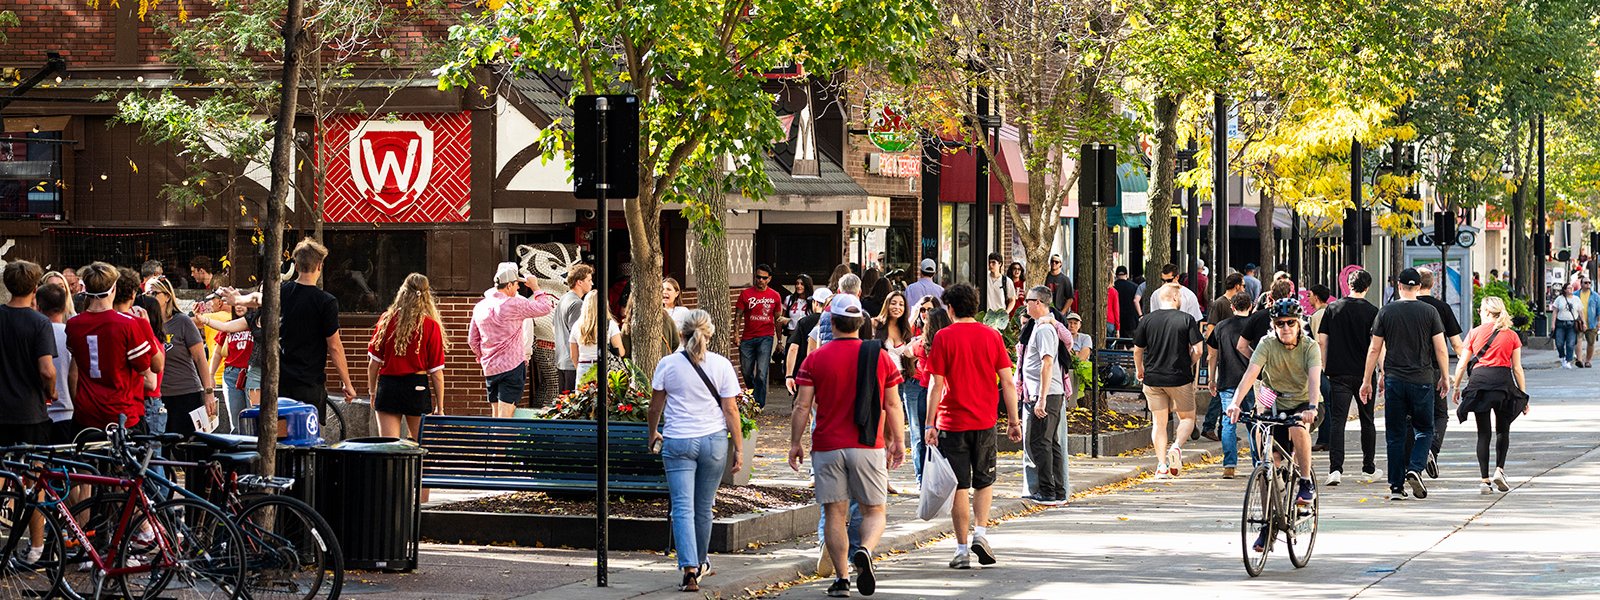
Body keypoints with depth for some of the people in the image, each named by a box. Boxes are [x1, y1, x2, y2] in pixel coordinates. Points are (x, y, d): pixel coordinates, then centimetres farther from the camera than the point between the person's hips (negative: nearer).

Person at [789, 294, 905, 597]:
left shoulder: (815, 359, -2)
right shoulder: (880, 357, 0)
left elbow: (802, 407, -3)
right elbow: (893, 406, 2)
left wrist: (795, 443, 6)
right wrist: (898, 443, 11)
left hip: (827, 447, 0)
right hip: (868, 447, 0)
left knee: (835, 515, 6)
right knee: (874, 511, 9)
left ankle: (841, 579, 3)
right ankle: (865, 551, -20)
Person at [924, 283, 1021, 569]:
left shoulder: (944, 337, -6)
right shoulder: (991, 336, 2)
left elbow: (937, 385, -8)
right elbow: (1007, 381, 0)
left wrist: (929, 423, -4)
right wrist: (1013, 420, 5)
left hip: (952, 422, -2)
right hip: (984, 421, 2)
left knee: (960, 487, 2)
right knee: (984, 482, 18)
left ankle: (962, 549, 2)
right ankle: (981, 532, 2)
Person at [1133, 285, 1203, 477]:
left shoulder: (1147, 320, 0)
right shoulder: (1186, 319, -6)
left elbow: (1137, 350, 6)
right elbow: (1198, 350, -9)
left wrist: (1139, 369, 25)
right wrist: (1188, 365, 11)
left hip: (1153, 378, 2)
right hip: (1180, 378, -2)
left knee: (1159, 422, 9)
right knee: (1187, 417, 14)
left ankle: (1162, 465, 3)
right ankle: (1177, 446, -12)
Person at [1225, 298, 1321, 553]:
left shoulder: (1310, 346, -15)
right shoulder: (1267, 344, -11)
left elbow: (1314, 377, -30)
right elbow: (1251, 373, -24)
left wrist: (1312, 407, -48)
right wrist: (1235, 403, -40)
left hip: (1304, 405, -2)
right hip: (1276, 407, 2)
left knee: (1298, 427, -37)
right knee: (1269, 465, -6)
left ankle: (1306, 482, -18)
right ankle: (1269, 525, 6)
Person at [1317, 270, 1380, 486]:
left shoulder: (1333, 308, 3)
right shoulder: (1372, 311, -3)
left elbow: (1321, 340, 2)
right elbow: (1376, 344, -7)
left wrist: (1323, 368, 11)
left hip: (1339, 373, 0)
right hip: (1363, 374, 0)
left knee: (1337, 420, -4)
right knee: (1367, 421, 14)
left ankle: (1335, 469, -18)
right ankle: (1369, 469, 23)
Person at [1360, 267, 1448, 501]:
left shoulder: (1386, 312, 2)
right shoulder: (1429, 312, -1)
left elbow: (1374, 349, 3)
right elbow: (1440, 349, 0)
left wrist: (1367, 381, 10)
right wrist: (1444, 377, 13)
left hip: (1394, 379, 1)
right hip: (1422, 379, -1)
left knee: (1395, 435, 7)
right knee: (1424, 429, 12)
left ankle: (1396, 486, 5)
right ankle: (1415, 468, -12)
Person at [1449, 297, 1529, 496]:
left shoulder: (1475, 333, 8)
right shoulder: (1512, 336, 8)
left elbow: (1462, 364, 8)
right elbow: (1517, 369, 6)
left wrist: (1456, 387, 19)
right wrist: (1523, 396, 10)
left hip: (1478, 379, 0)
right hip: (1503, 380, 0)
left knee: (1483, 432, 4)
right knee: (1502, 430, 17)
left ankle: (1485, 480, 0)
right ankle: (1499, 470, 2)